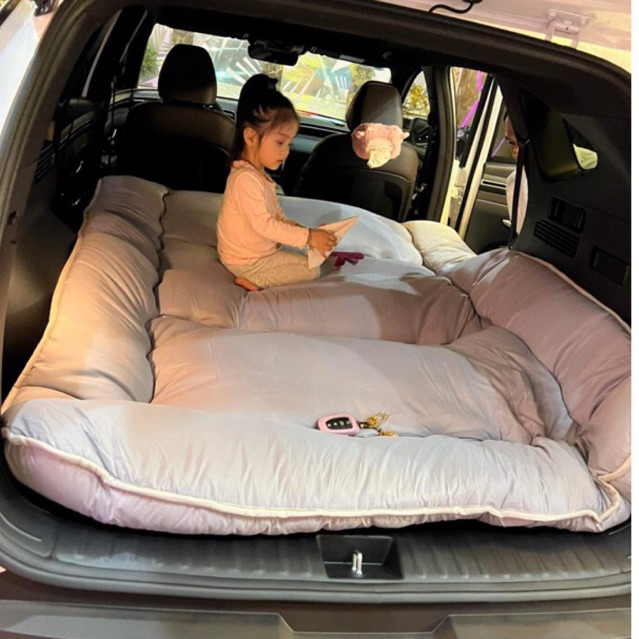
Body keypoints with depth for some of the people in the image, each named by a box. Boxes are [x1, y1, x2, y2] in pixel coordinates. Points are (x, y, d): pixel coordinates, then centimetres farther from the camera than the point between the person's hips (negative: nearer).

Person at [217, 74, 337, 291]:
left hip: (259, 250, 10)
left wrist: (308, 233, -8)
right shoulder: (245, 178, -27)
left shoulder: (259, 175, 6)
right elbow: (264, 225, -29)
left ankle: (256, 279, 7)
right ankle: (257, 280, -9)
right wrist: (307, 236, -25)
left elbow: (278, 217, 6)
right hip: (246, 260, -10)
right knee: (311, 269, -6)